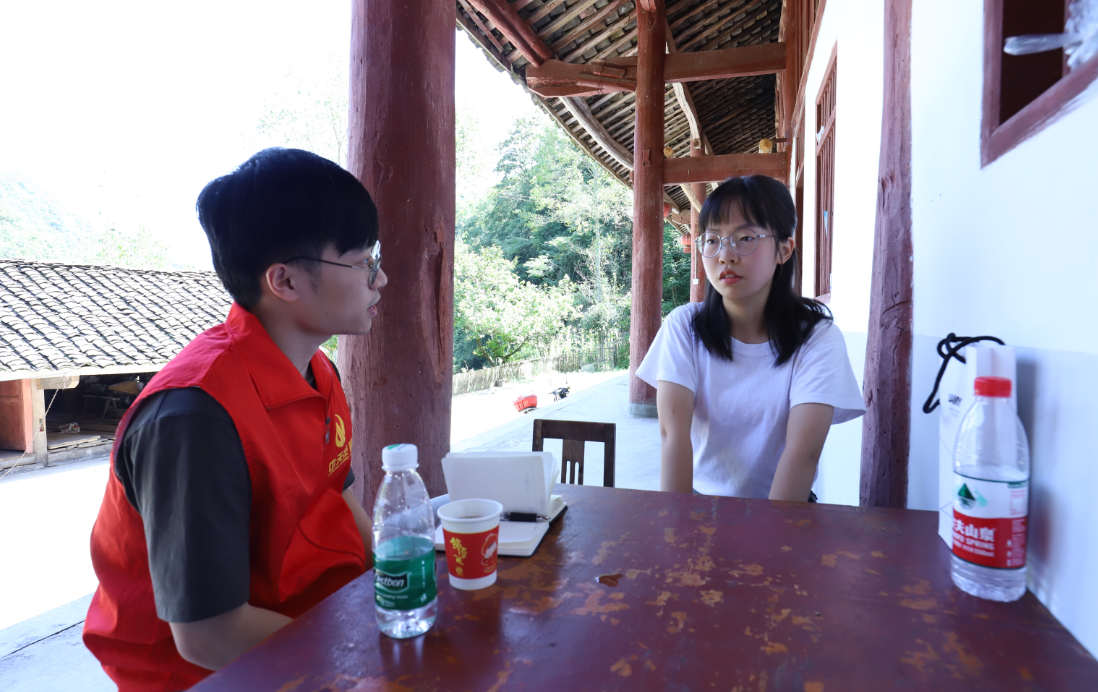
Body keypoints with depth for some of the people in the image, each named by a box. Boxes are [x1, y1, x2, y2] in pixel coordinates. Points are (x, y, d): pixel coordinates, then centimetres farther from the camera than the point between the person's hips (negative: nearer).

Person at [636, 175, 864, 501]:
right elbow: (673, 430, -16)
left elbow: (803, 450, -18)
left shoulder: (817, 336, -8)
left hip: (782, 507, -1)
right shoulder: (684, 326, -5)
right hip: (701, 500, 1)